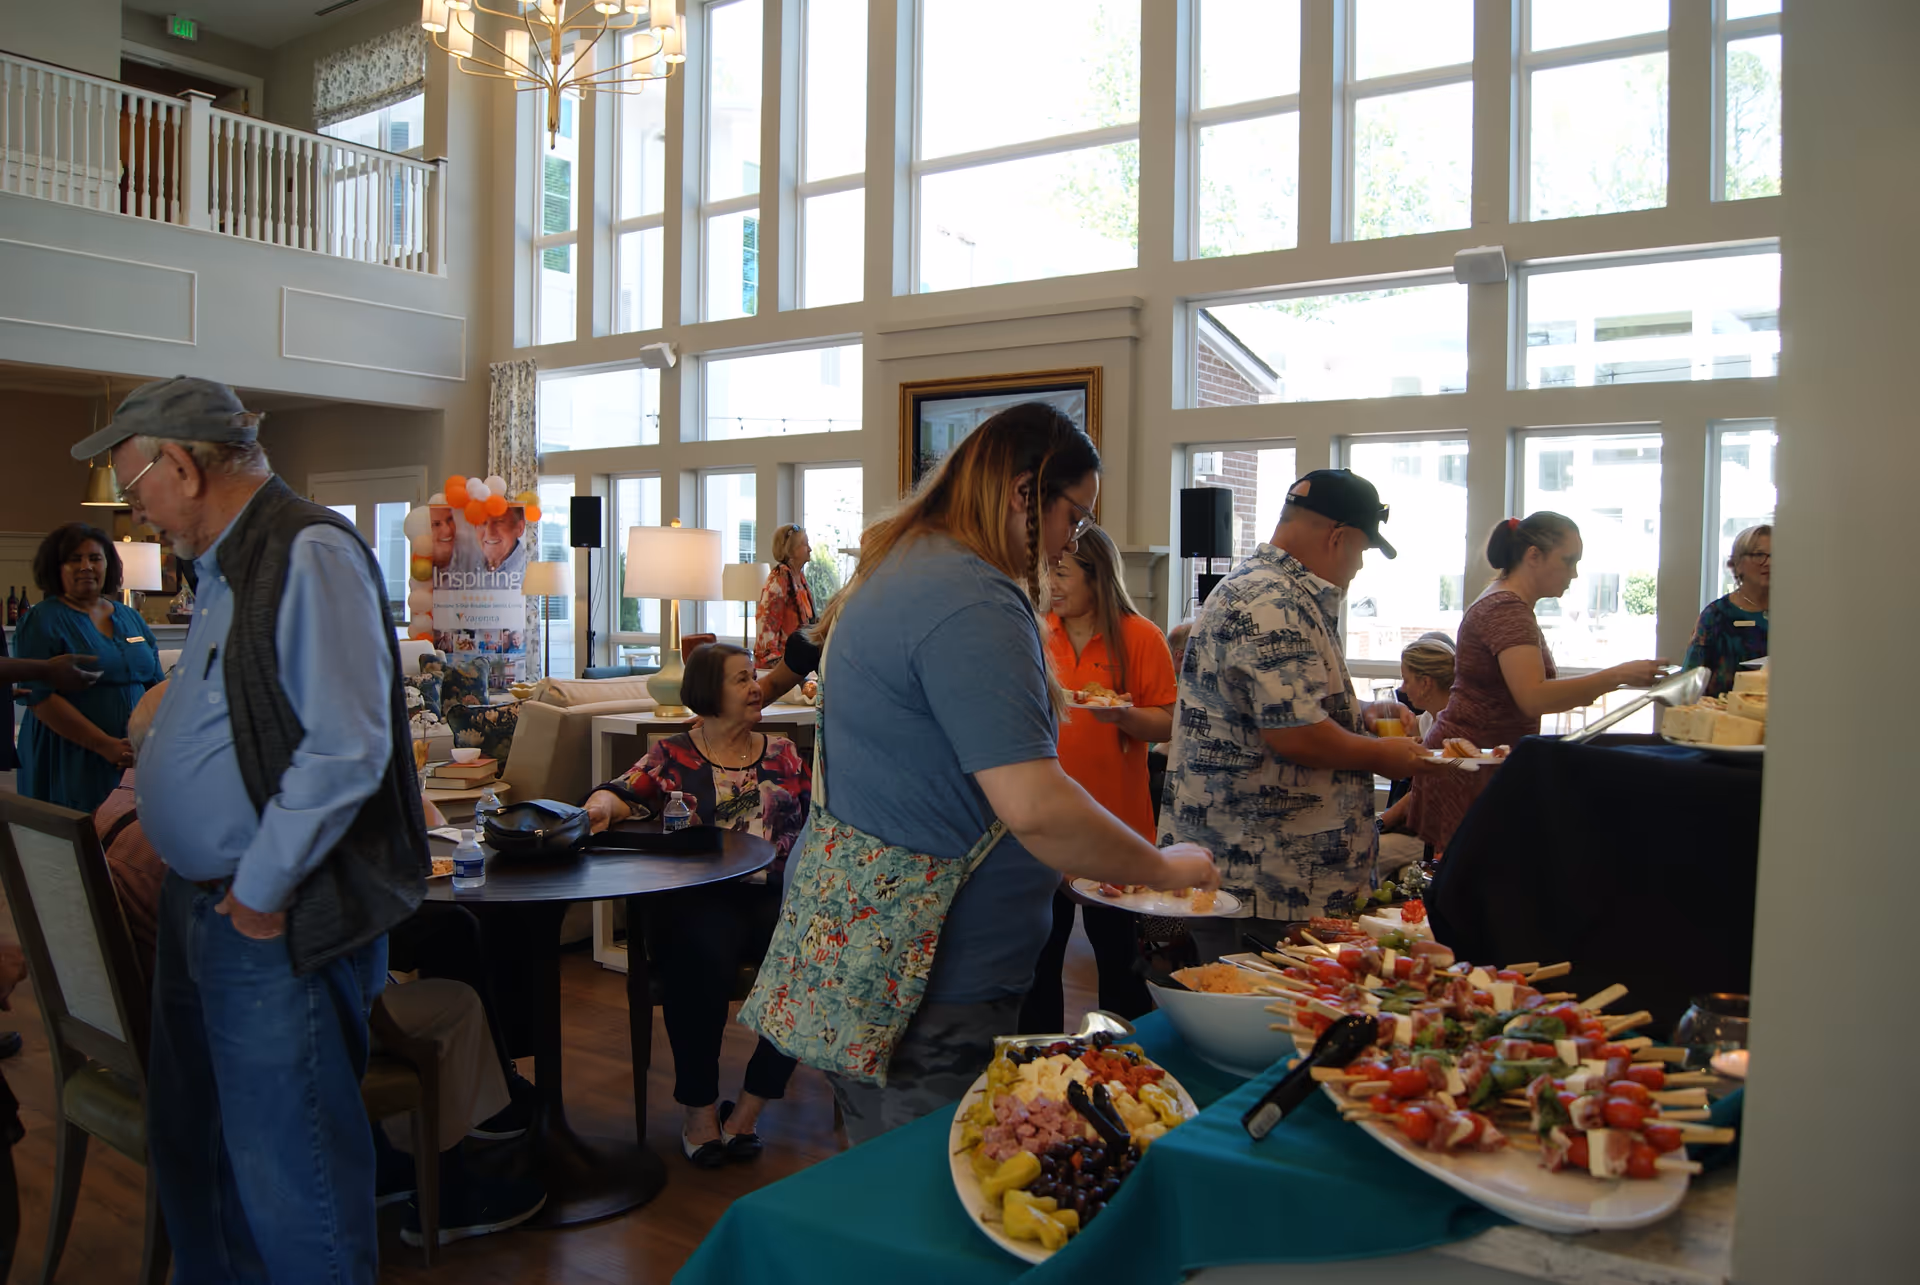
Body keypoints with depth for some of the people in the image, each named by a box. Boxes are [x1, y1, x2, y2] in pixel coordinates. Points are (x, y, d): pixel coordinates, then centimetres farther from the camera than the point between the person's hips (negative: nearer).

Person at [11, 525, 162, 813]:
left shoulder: (131, 619, 14)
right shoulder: (40, 621, -2)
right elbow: (39, 698, -12)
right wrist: (106, 746, -18)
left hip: (137, 763, 4)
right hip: (70, 766, -4)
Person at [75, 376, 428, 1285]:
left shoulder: (308, 556, -18)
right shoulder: (220, 568, 14)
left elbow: (345, 749, -25)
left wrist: (262, 891, -18)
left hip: (275, 923, -10)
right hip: (199, 903, 10)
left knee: (286, 1172, 1)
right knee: (190, 1141, 21)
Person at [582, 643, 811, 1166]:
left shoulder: (781, 752, 20)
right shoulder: (673, 756, 11)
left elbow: (815, 820, 15)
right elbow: (626, 792, -5)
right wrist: (601, 805, -28)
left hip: (774, 896, 3)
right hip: (698, 900, -2)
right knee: (702, 953, -35)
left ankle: (748, 1109, -12)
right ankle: (698, 1107, -14)